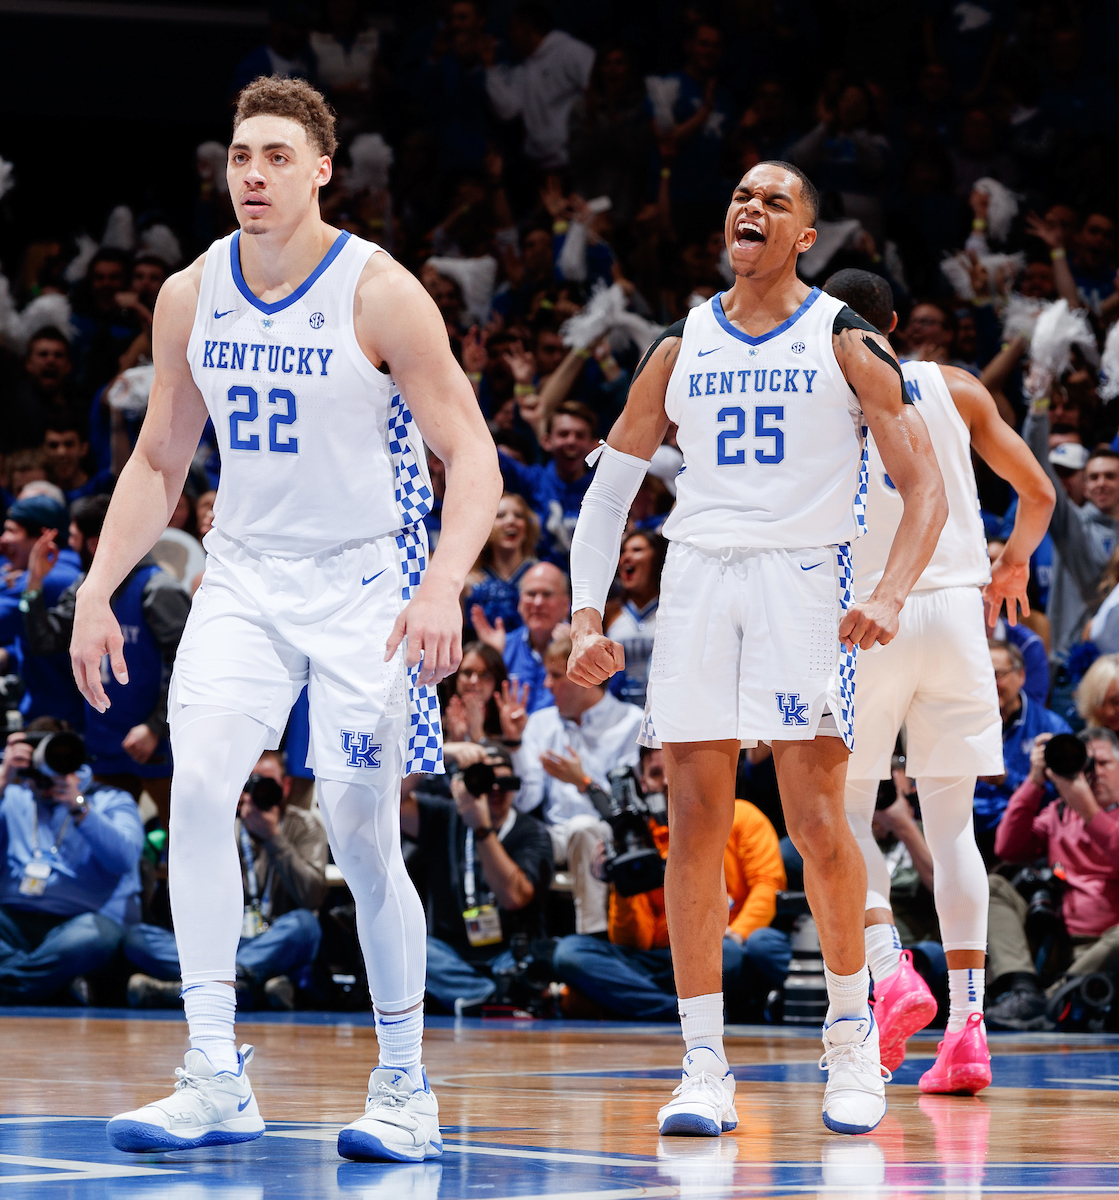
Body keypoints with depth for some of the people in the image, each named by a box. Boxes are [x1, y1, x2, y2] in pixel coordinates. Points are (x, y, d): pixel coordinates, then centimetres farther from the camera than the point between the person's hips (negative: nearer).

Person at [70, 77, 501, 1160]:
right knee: (198, 783, -18)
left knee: (359, 834, -4)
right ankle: (215, 1082, -16)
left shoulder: (379, 294, -12)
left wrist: (443, 585, -28)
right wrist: (97, 591, 5)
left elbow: (472, 458, -13)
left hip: (363, 584, -3)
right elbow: (158, 463, 14)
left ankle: (405, 1089, 14)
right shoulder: (190, 297, 3)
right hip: (242, 578, 4)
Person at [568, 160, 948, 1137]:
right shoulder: (682, 350, 12)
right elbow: (608, 492, 16)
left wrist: (891, 595, -17)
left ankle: (853, 1036, 11)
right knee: (696, 825, -2)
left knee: (817, 824, -7)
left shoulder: (847, 343, 2)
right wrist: (588, 618, 4)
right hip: (698, 578, 3)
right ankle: (705, 1065, 1)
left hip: (802, 578, -3)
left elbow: (926, 486, -1)